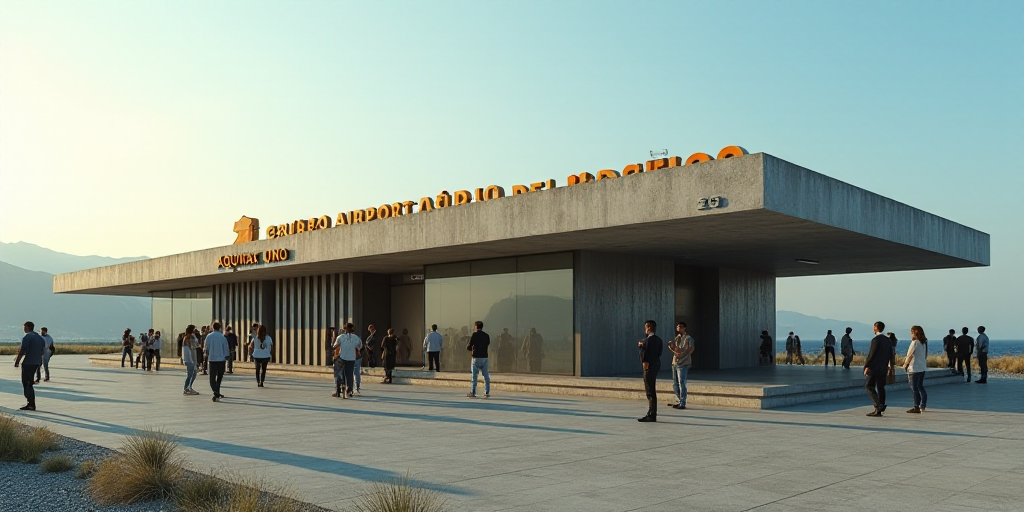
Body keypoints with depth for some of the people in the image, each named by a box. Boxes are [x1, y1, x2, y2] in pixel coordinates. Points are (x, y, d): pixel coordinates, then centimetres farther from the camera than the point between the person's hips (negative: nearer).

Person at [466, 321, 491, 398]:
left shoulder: (475, 335, -6)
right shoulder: (486, 335, 8)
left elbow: (468, 347, -7)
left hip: (476, 357, -4)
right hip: (484, 357, 4)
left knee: (474, 376, 1)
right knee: (486, 375, 8)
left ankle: (473, 392, 2)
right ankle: (487, 392, 7)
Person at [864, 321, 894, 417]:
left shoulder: (876, 339, -14)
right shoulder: (888, 340, 11)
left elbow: (871, 354, -16)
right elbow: (890, 355, 15)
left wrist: (867, 366, -12)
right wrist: (888, 366, 22)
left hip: (875, 367, -8)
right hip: (884, 368, 8)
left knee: (869, 386, -5)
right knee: (881, 387, 10)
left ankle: (878, 405, -17)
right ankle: (879, 410, 12)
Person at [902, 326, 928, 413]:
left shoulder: (915, 342, -16)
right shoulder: (924, 342, 8)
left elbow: (910, 355, -12)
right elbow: (925, 356, 10)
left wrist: (905, 364, 1)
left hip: (914, 368, -8)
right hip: (922, 368, 8)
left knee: (914, 388, -3)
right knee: (920, 387, 16)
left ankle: (916, 407, -1)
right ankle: (922, 406, 20)